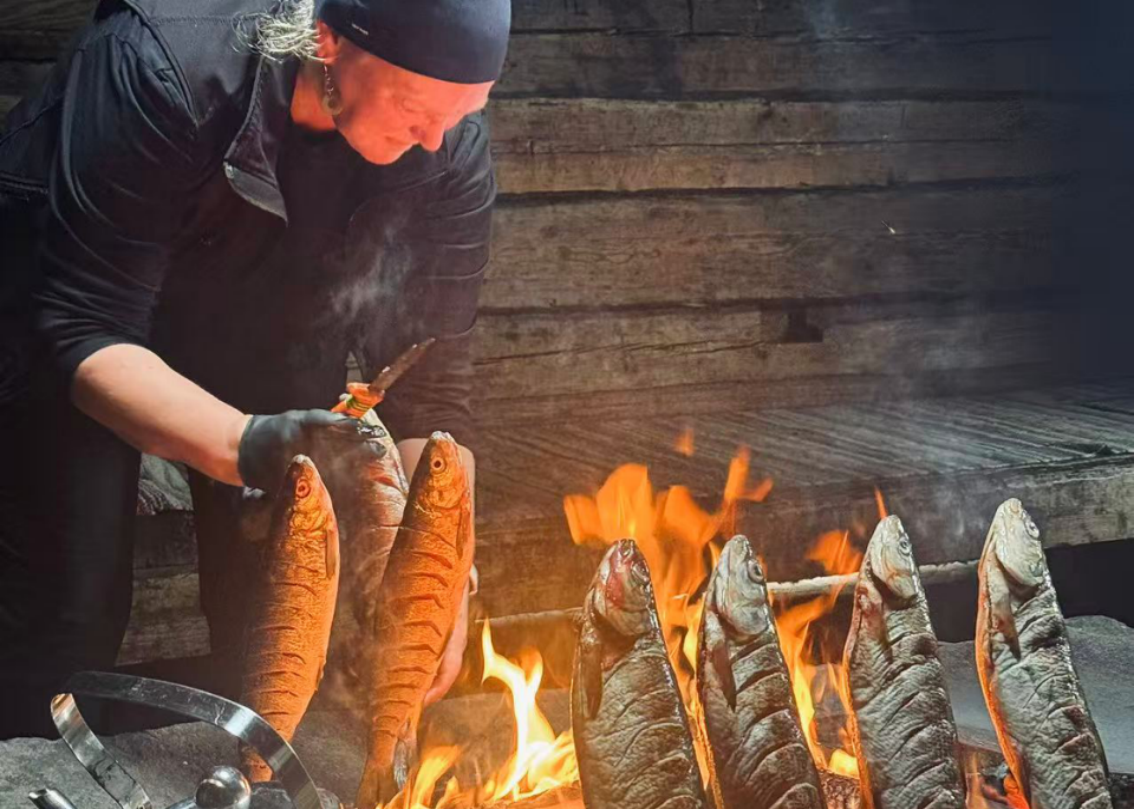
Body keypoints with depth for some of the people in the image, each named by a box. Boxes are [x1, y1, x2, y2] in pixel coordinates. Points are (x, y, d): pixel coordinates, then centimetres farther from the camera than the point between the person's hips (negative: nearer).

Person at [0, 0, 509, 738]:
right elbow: (85, 332, -35)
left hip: (263, 319, 3)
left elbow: (433, 379, -19)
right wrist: (246, 443, -51)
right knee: (66, 612, -11)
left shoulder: (450, 145, -23)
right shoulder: (161, 68, -36)